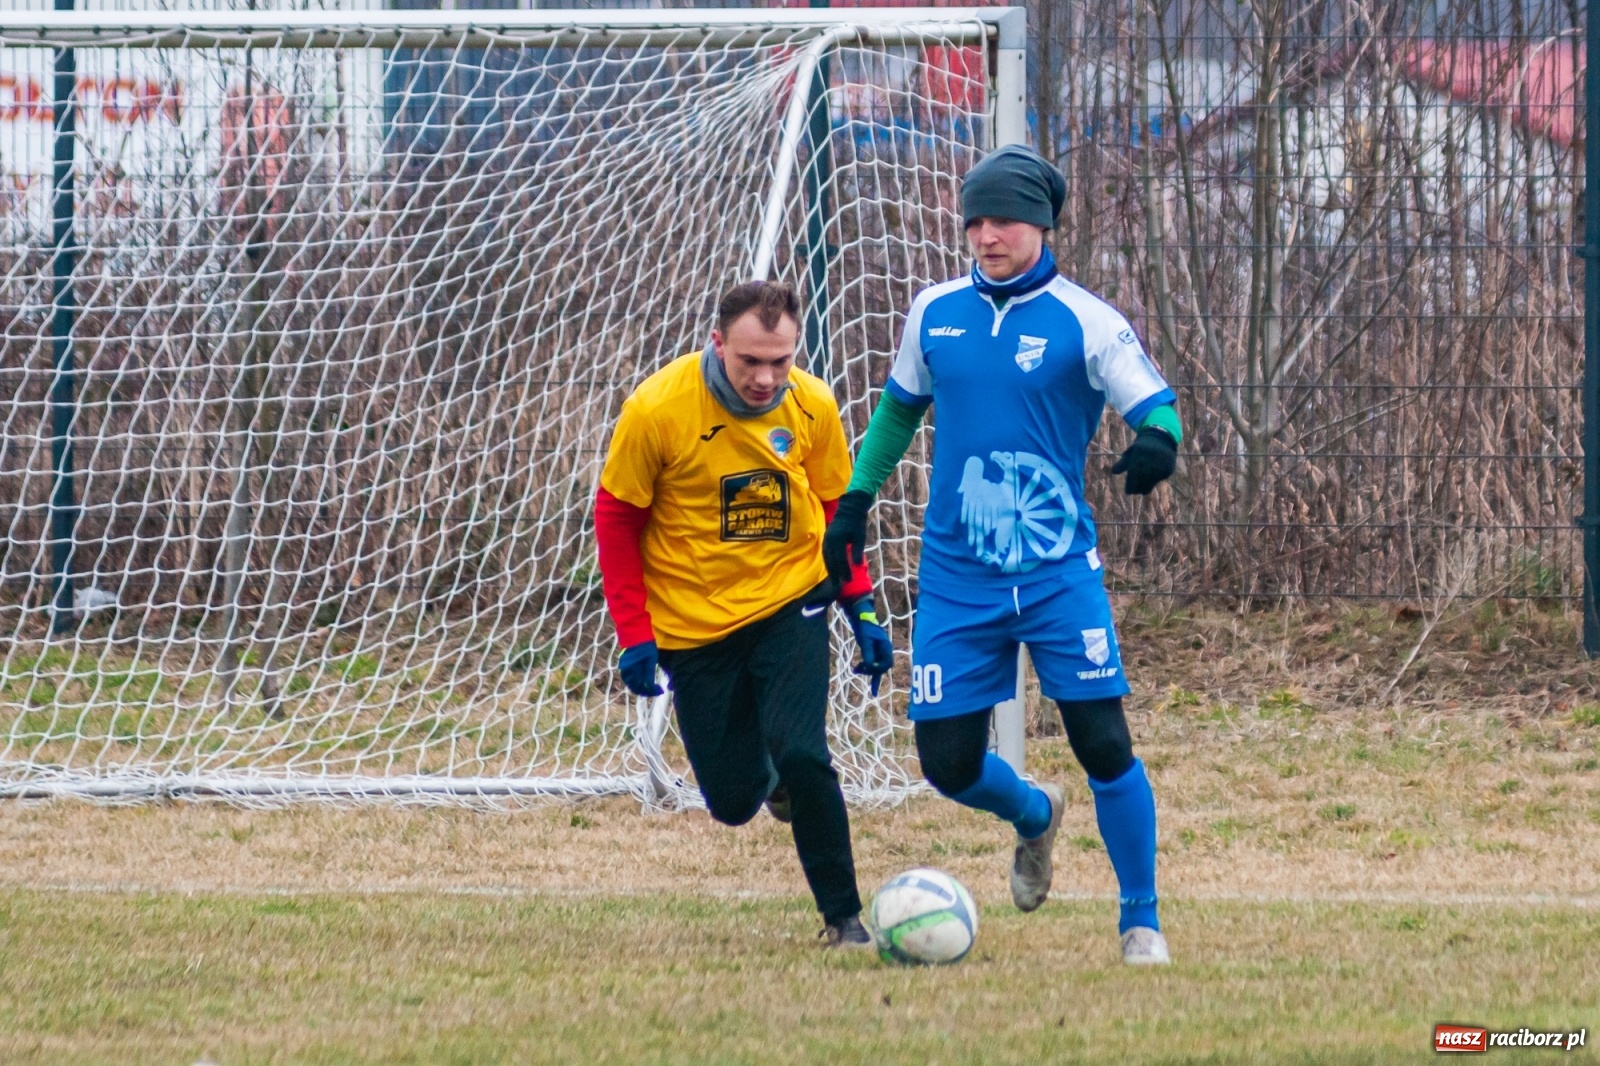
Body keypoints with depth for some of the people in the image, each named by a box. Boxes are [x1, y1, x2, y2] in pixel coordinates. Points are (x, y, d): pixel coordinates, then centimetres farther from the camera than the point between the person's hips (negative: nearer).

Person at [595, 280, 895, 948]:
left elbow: (836, 508, 6)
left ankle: (844, 917, -3)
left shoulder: (813, 406, -10)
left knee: (802, 755, -20)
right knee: (733, 801, 6)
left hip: (789, 607, 0)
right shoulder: (656, 410, -18)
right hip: (692, 626, 0)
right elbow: (616, 518, -8)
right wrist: (635, 637, -11)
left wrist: (861, 610, 0)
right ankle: (772, 780, 44)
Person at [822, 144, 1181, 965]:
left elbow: (1155, 404, -13)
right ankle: (1034, 816, 37)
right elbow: (899, 406, 22)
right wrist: (856, 496, 16)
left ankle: (1142, 920, 6)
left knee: (1103, 742, -10)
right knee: (948, 763, 2)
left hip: (1058, 572, -3)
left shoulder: (1084, 323, -7)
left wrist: (1156, 442, -35)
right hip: (957, 580, 3)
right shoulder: (936, 312, 6)